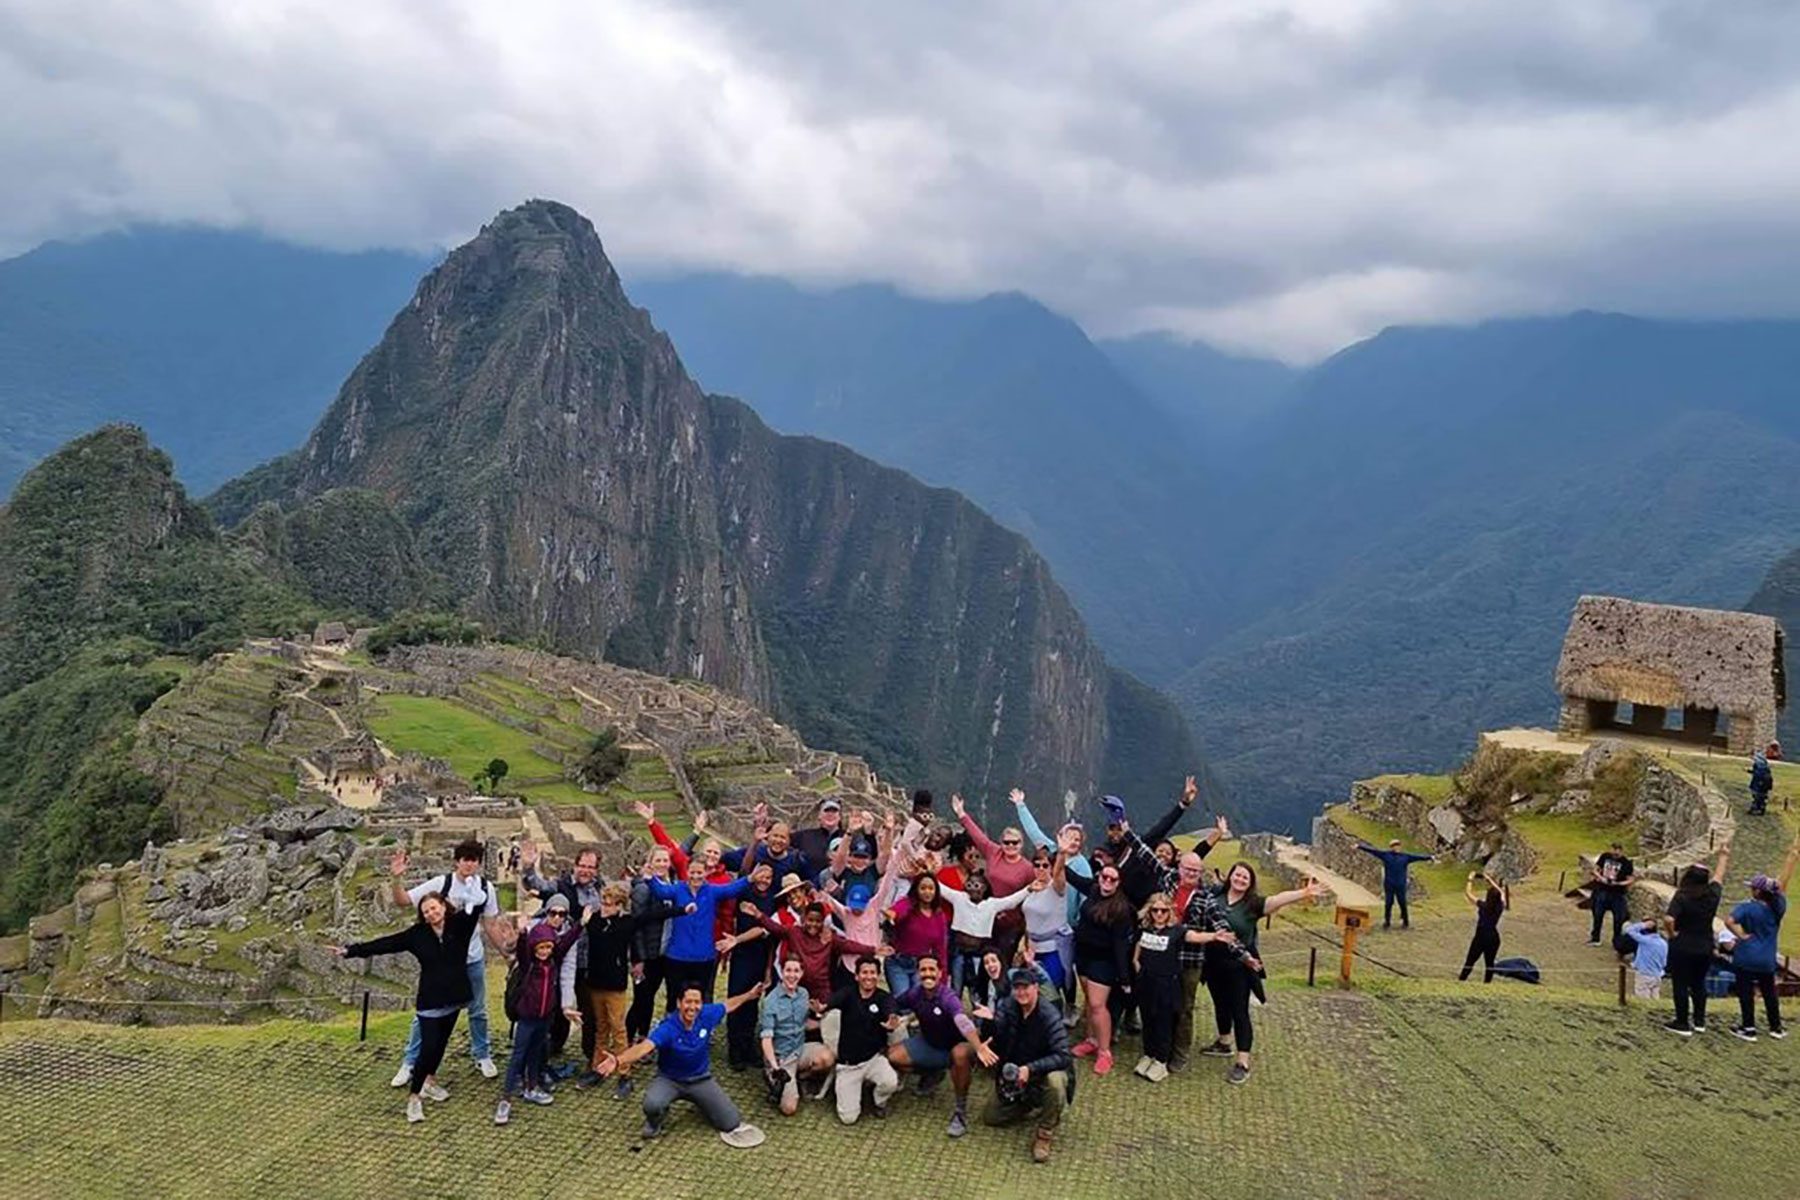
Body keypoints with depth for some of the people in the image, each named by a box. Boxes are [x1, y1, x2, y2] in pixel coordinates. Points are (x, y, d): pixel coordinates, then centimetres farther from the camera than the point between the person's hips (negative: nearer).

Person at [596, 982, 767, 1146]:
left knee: (731, 1124, -3)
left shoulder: (707, 1015, -17)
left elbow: (728, 1005, 5)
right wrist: (618, 1060, -65)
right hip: (669, 1080, -3)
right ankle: (656, 1120, 4)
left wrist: (750, 995, 17)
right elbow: (644, 1047, -47)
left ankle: (702, 1104, 28)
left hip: (701, 1079, 3)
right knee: (652, 1105, -36)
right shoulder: (668, 1028, -30)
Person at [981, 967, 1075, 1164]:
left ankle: (1044, 1135, -16)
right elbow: (995, 1040, -16)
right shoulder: (1008, 1006, -11)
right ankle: (1035, 1108, 24)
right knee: (990, 1117, 1)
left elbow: (1062, 1056, -32)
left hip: (1046, 1071, -5)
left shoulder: (1049, 1016, -25)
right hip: (1015, 1072, 5)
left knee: (1055, 1081, -39)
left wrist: (1030, 1069, -42)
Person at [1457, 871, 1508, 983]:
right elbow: (1501, 892, 16)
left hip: (1481, 937, -4)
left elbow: (1468, 893, -7)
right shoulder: (1500, 906, -4)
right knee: (1489, 963, 10)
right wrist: (1491, 880, 23)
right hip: (1494, 937, 4)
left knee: (1469, 963, 3)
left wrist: (1470, 879, 5)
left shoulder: (1483, 905, -15)